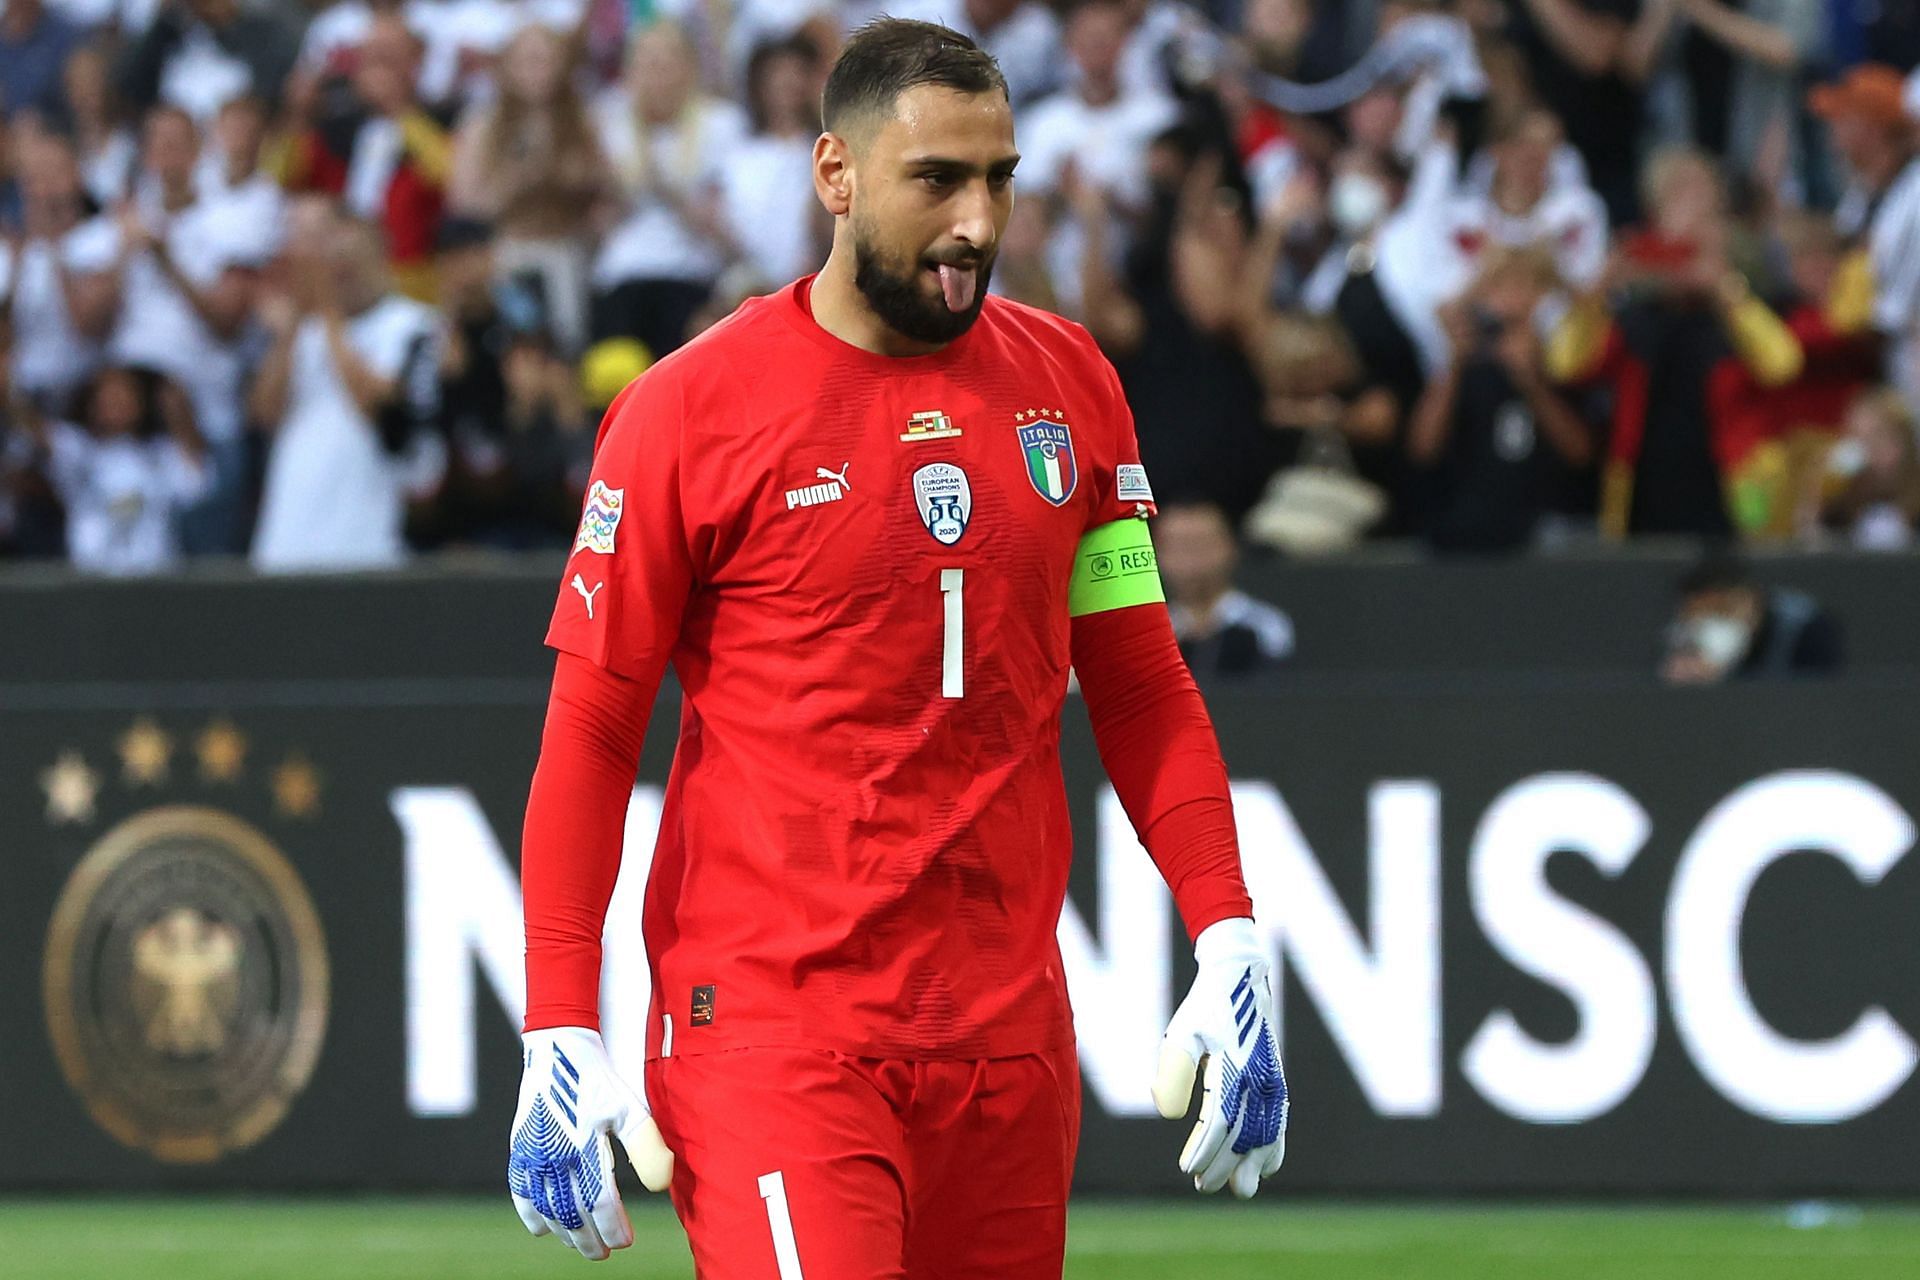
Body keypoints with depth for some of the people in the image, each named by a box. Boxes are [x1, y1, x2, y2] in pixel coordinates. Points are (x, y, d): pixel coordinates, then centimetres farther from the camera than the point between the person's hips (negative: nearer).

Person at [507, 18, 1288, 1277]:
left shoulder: (1068, 383, 11)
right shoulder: (691, 409, -4)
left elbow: (1141, 686, 16)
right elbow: (589, 733, -1)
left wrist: (1230, 938, 5)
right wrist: (561, 1032, -8)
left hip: (1011, 1033, 5)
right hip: (768, 1024, -5)